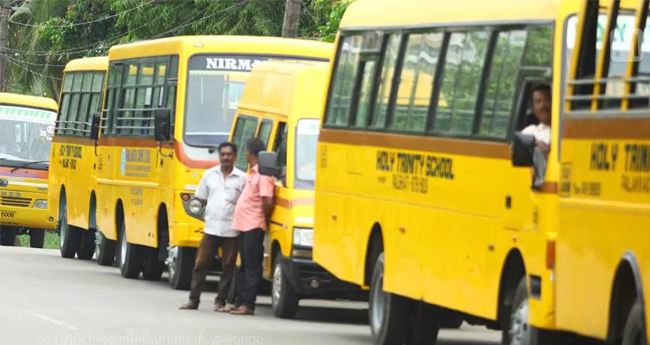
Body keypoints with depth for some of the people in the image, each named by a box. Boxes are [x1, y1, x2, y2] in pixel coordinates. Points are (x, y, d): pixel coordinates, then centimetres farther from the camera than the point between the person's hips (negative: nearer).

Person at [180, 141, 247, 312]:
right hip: (211, 227, 2)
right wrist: (214, 210, 8)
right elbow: (202, 198, 14)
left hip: (231, 229, -2)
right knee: (201, 264, 2)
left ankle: (220, 301, 10)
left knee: (228, 267, 2)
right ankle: (193, 299, 7)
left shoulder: (241, 178, 0)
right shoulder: (209, 174, 7)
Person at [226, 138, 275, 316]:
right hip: (245, 226, 10)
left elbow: (267, 201, -19)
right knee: (244, 266, 13)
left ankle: (248, 304, -7)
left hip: (254, 227, -10)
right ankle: (240, 302, 18)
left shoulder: (263, 175, -14)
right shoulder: (253, 173, 16)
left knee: (252, 266, -7)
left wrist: (264, 220, -6)